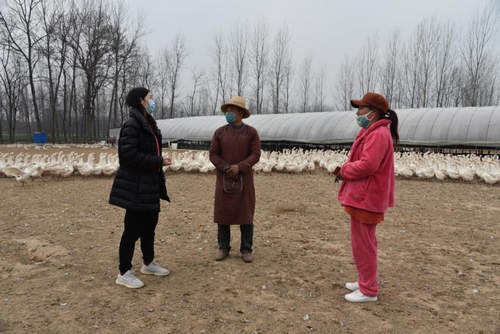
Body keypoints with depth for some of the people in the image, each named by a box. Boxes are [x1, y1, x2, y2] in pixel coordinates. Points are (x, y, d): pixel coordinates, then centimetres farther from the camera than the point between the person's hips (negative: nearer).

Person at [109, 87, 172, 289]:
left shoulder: (148, 124, 13)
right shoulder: (132, 125, -16)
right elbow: (129, 154, -23)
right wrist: (158, 162, -18)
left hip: (148, 184, 10)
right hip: (136, 186, -10)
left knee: (150, 225, 18)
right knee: (133, 229, -2)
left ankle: (148, 264, 34)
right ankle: (124, 273, 12)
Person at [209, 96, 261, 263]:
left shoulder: (251, 132, -1)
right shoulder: (219, 132, 2)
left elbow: (255, 155, -8)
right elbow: (213, 155, -2)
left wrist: (239, 167, -22)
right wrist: (227, 169, -17)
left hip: (244, 180, -1)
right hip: (224, 180, 1)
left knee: (245, 214, 2)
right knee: (223, 213, 4)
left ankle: (246, 250, 13)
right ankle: (224, 248, 18)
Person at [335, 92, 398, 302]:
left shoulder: (378, 134, -19)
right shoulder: (372, 132, 15)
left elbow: (367, 165, -28)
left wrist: (344, 170, -12)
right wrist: (346, 170, -1)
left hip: (366, 198, -11)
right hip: (364, 196, 11)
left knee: (362, 244, -1)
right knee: (366, 242, 20)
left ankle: (368, 291, 11)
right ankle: (367, 281, 34)